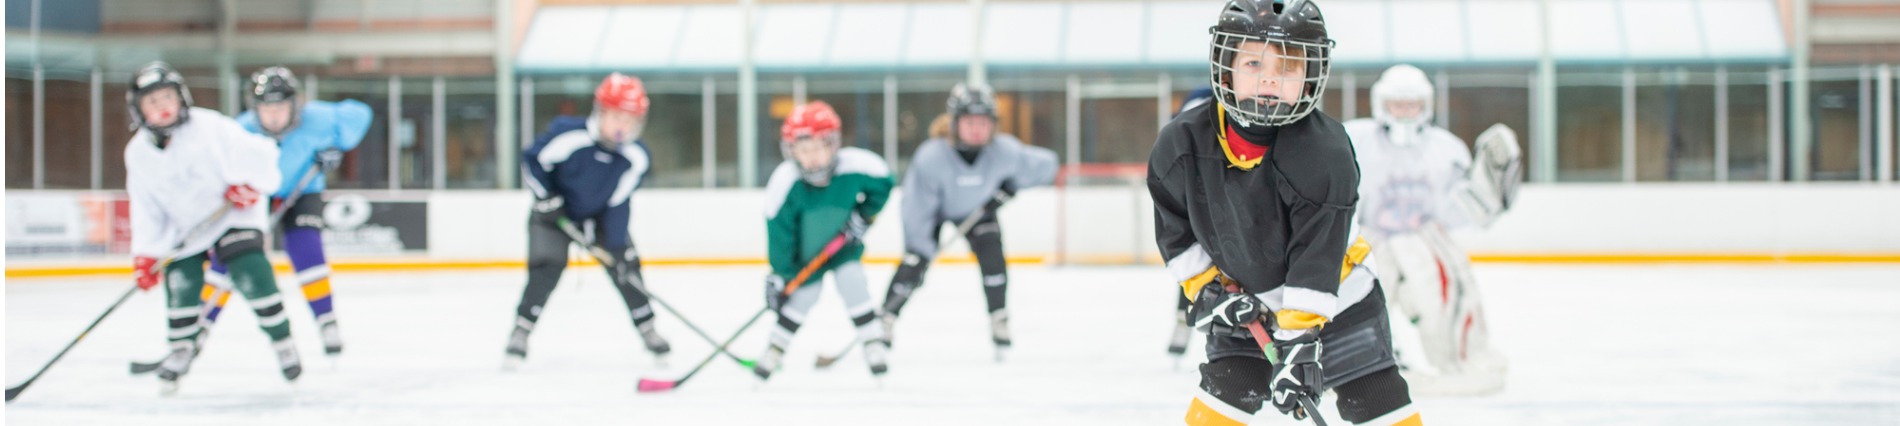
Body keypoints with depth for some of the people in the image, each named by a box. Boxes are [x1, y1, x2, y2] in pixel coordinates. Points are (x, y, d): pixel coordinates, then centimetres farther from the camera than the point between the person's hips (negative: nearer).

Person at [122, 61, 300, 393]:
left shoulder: (209, 127, -19)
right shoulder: (138, 153, -4)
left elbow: (255, 153, -13)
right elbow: (145, 208, 0)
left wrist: (249, 183, -25)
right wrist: (145, 255, -6)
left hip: (234, 216, -4)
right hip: (183, 226, 4)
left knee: (252, 277, -18)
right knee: (180, 281, -11)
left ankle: (282, 341, -1)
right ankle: (182, 347, 11)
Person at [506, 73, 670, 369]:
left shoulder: (636, 157, -22)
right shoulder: (568, 137, -32)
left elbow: (618, 205, -18)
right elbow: (531, 160, -16)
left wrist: (618, 248, -22)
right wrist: (546, 197, -22)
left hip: (601, 212, 3)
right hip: (558, 210, -3)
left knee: (625, 264, -5)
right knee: (546, 267, -17)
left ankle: (647, 330, 10)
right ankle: (520, 333, -9)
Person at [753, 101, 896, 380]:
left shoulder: (856, 166, -29)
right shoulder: (784, 183, -31)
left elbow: (883, 183, -7)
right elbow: (779, 233, -22)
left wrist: (863, 215, -14)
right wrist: (779, 276, -19)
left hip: (843, 243, 1)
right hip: (805, 253, -1)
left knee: (852, 284, -14)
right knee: (802, 297, 1)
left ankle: (875, 347, -4)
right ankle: (774, 350, 20)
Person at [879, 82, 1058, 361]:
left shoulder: (1005, 152, -32)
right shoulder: (931, 157, -39)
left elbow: (1045, 165, -15)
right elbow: (917, 208, -30)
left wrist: (1009, 188, -20)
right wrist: (919, 251, -28)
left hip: (977, 209, 2)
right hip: (936, 208, -2)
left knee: (992, 256, -16)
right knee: (913, 266, -10)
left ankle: (999, 322, 0)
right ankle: (885, 320, 8)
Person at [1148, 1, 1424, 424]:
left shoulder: (1324, 153, -27)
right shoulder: (1184, 143, -17)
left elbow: (1315, 260, -29)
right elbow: (1174, 226, 0)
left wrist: (1300, 341, -33)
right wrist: (1204, 288, -7)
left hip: (1332, 297, -2)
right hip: (1243, 300, 2)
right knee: (1225, 389, -10)